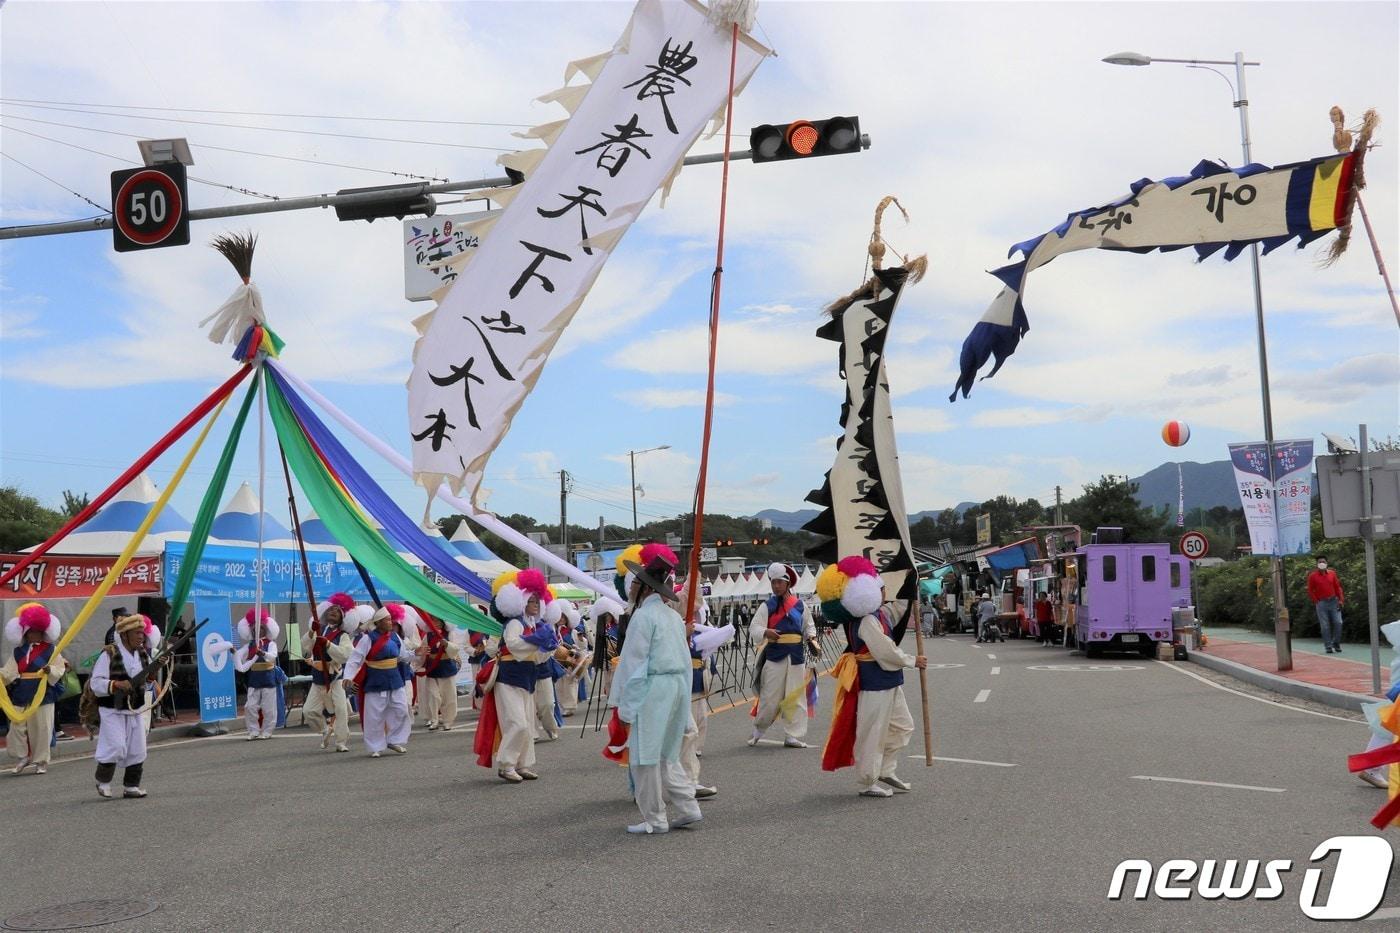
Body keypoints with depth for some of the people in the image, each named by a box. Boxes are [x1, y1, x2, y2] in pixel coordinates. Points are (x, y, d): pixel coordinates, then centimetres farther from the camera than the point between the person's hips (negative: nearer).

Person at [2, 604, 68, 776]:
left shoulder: (50, 650, 0)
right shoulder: (18, 651, 10)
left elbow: (60, 669, -5)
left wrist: (50, 670, -25)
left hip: (42, 696, -3)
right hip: (20, 696, 3)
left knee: (41, 730, 1)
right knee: (17, 728, 1)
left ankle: (41, 761, 13)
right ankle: (22, 758, 18)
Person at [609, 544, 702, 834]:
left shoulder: (643, 616, -12)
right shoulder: (674, 616, 13)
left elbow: (634, 665, -13)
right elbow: (685, 661, 16)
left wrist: (625, 708, -9)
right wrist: (683, 707, 20)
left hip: (651, 690, -8)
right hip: (678, 688, 8)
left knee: (644, 755, 2)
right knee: (665, 754, 18)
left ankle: (654, 819, 8)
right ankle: (687, 807, 15)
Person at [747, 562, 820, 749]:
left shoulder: (800, 605, 5)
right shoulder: (767, 606, 0)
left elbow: (808, 626, 17)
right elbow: (754, 628, -8)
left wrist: (812, 640, -1)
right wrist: (766, 632, -28)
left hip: (796, 655, 2)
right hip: (774, 655, -2)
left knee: (795, 698, 5)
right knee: (770, 696, 0)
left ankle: (792, 736, 13)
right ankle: (758, 730, 21)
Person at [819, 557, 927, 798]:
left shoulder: (879, 614, 9)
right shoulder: (867, 621, -22)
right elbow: (887, 653, -24)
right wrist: (913, 661, -9)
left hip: (889, 682, 11)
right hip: (874, 685, -11)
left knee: (902, 726, 17)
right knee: (872, 734, 0)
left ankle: (885, 772, 25)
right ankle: (867, 782, 11)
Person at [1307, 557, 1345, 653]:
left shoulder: (1332, 573, 7)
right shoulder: (1312, 576, -1)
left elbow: (1337, 587, 9)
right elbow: (1310, 591, 3)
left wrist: (1340, 600, 2)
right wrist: (1316, 602, -3)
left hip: (1333, 601, 2)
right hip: (1321, 603, -2)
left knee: (1338, 623, -3)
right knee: (1325, 626, -2)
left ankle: (1336, 643, 13)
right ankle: (1328, 647, 3)